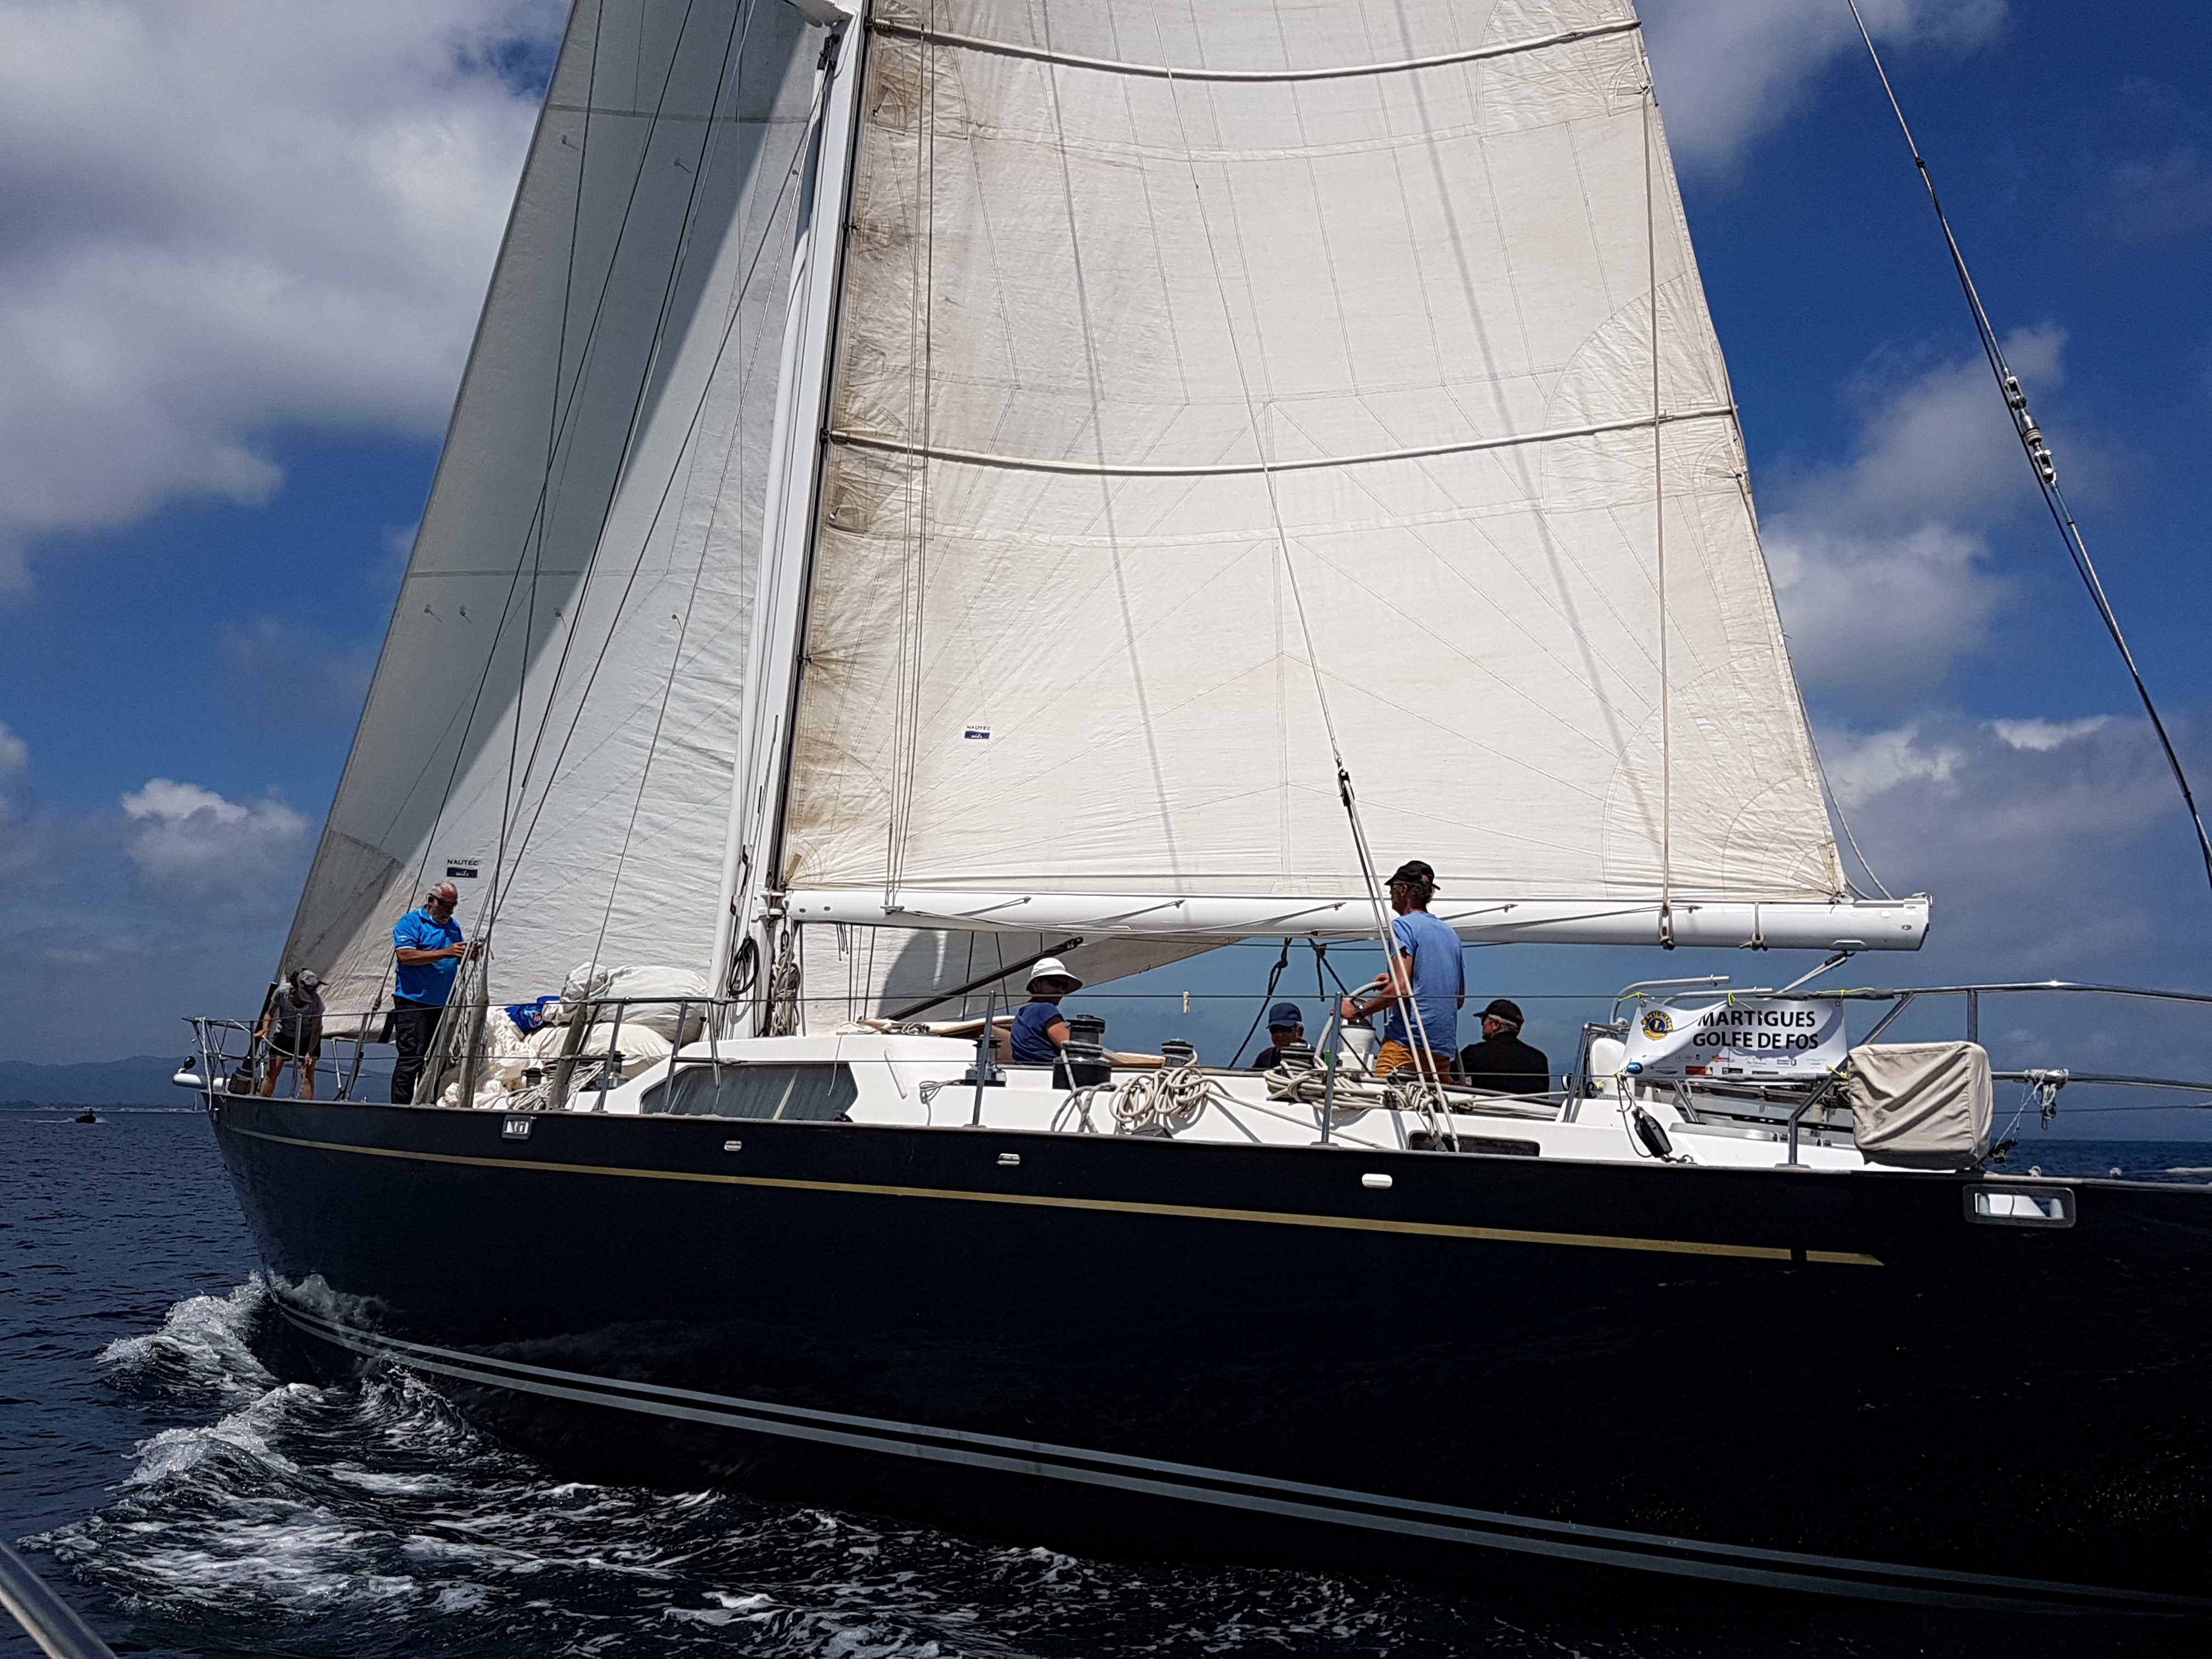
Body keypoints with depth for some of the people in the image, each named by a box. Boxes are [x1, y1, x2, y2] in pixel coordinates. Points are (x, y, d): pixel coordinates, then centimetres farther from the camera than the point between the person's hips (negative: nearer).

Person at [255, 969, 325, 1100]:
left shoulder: (316, 1002, -29)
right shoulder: (282, 992, -24)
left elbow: (316, 1030, -22)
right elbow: (270, 1013, -7)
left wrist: (310, 1053, -29)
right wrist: (265, 1030, -24)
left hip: (308, 1037, -2)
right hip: (284, 1034, 2)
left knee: (307, 1073, -13)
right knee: (272, 1071, -2)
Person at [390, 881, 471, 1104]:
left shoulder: (454, 927, 17)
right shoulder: (410, 922, -3)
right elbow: (405, 956, -18)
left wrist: (468, 956, -1)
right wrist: (446, 953, -22)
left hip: (443, 1004, 7)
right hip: (413, 1001, -7)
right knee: (411, 1057, -12)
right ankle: (399, 1107, -10)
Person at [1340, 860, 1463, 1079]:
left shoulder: (1404, 926, -4)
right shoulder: (1450, 935, 20)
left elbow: (1401, 988, -16)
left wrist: (1360, 1009, -7)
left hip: (1407, 1043, -8)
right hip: (1444, 1049, 8)